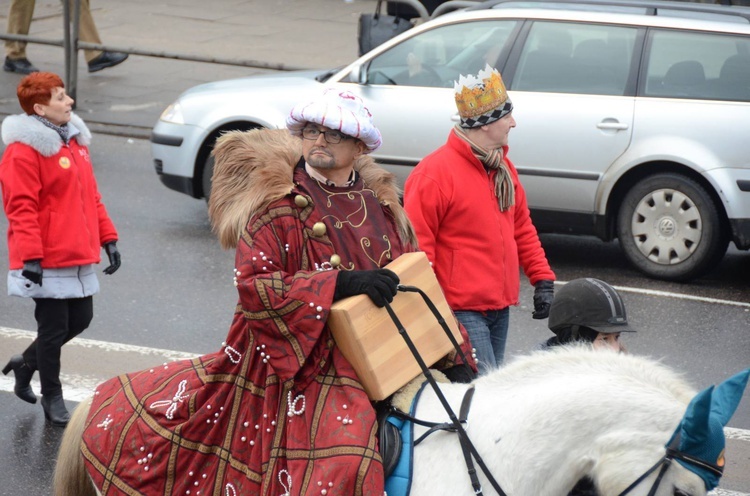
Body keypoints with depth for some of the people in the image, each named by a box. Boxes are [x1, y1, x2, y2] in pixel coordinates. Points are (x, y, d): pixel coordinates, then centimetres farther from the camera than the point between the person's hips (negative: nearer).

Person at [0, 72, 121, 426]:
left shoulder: (74, 140, 12)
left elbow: (90, 195, 18)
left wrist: (107, 238, 15)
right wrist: (30, 258, -24)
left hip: (79, 258, 8)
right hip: (47, 262, -8)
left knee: (80, 320, 13)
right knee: (54, 327, 1)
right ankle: (52, 397, 17)